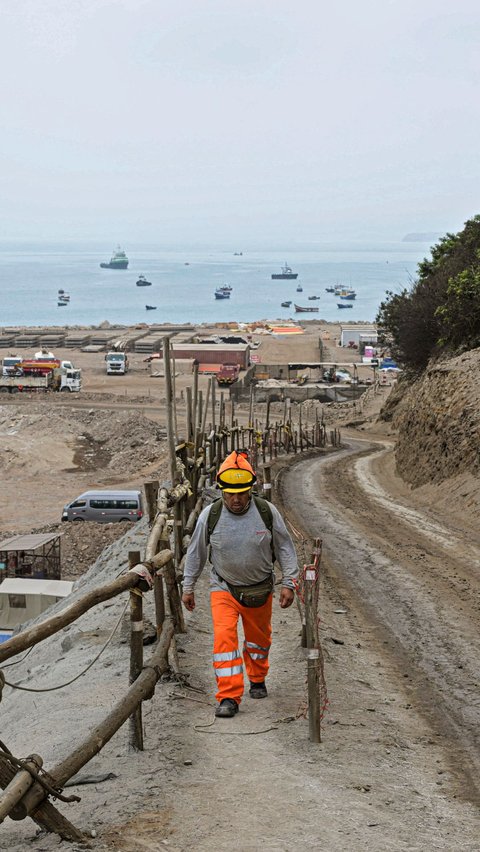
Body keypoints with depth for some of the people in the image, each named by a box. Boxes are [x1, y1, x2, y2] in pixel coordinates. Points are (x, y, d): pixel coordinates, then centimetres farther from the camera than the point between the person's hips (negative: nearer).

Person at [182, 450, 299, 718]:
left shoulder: (267, 512, -15)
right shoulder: (210, 515, -14)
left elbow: (285, 548, -4)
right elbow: (196, 552, 0)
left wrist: (289, 583, -7)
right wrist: (189, 587, 5)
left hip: (260, 590, 1)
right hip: (224, 588, -1)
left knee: (259, 638, 19)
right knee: (224, 637, -17)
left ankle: (258, 679, 45)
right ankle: (229, 697, -12)